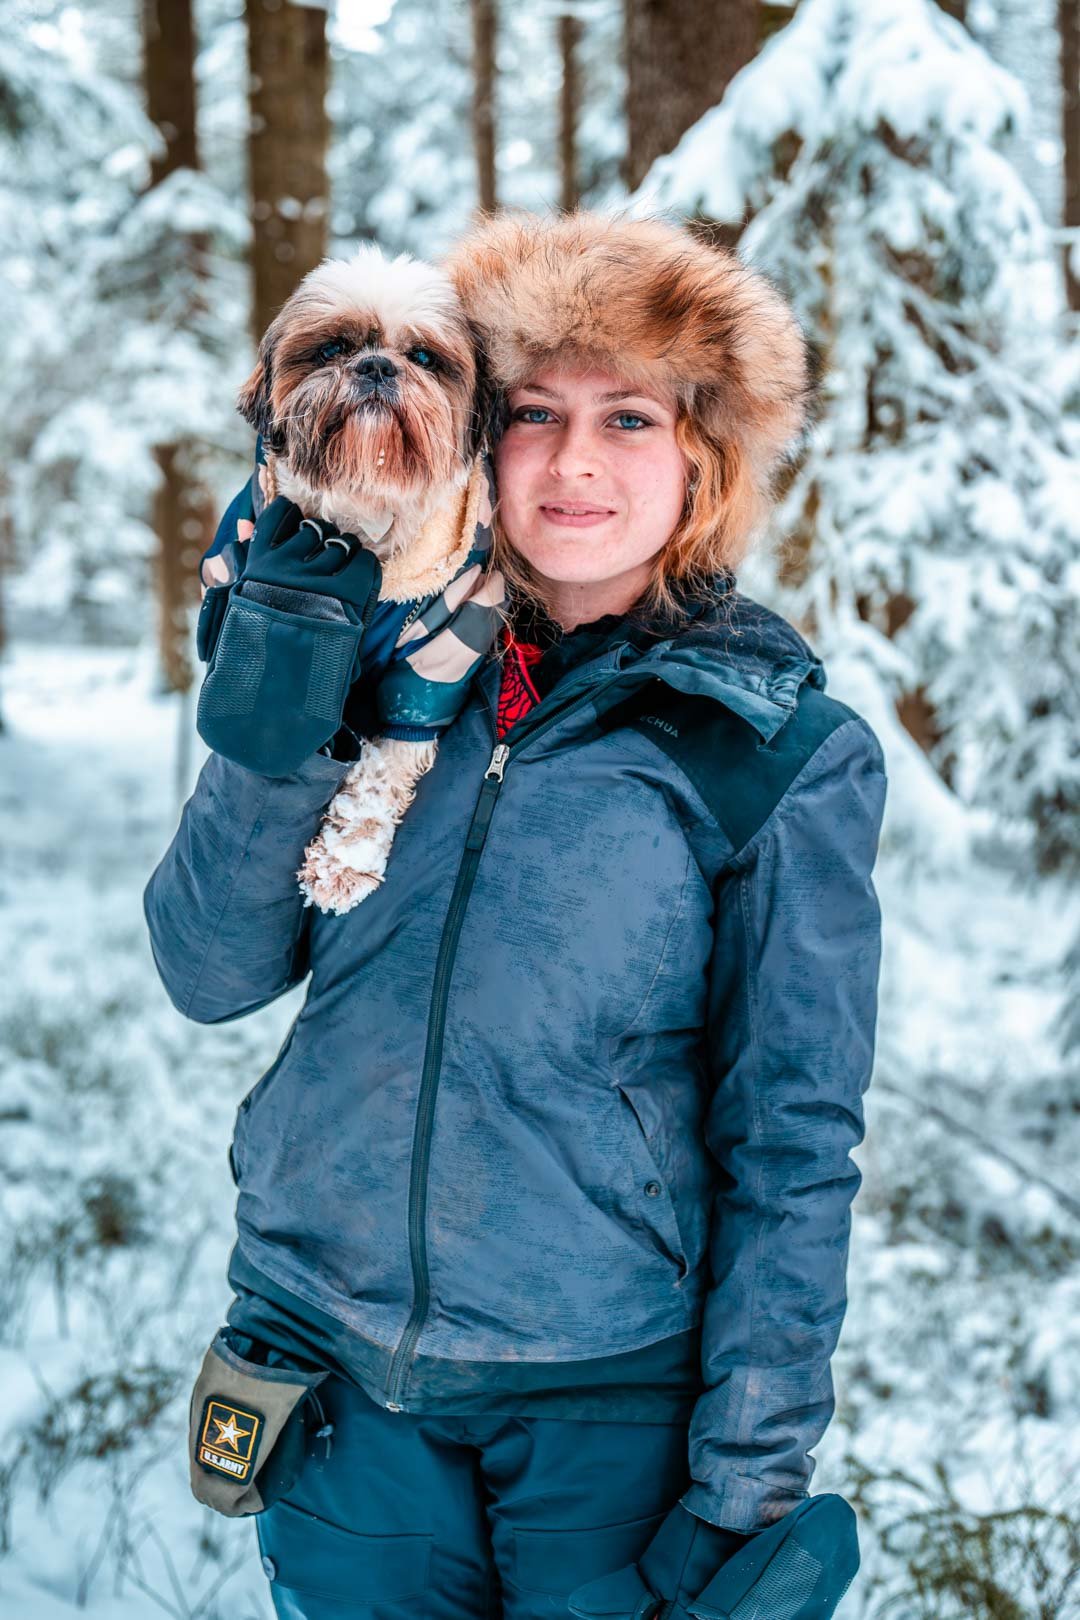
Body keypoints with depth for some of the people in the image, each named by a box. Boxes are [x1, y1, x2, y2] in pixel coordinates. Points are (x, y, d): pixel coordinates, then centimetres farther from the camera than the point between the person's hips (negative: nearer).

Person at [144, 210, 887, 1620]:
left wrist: (749, 1490, -8)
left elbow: (792, 1143, -6)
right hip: (335, 1379, 3)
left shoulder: (784, 756, -7)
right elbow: (208, 970, -5)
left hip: (612, 1397, -2)